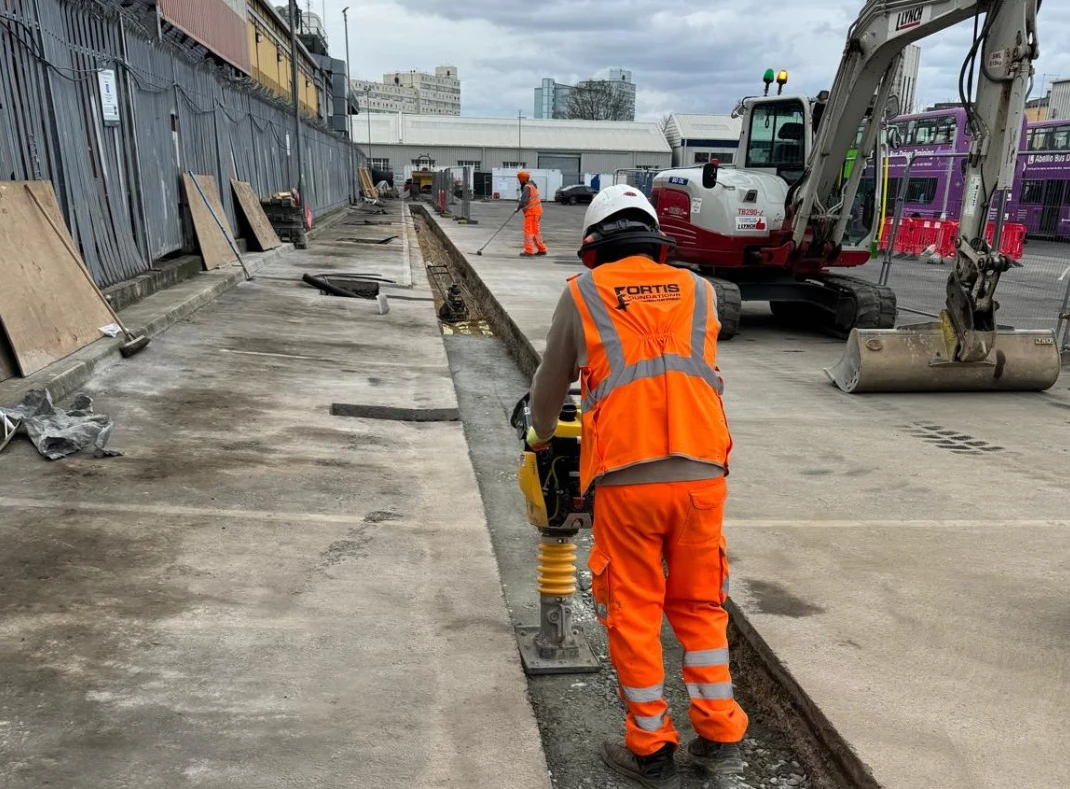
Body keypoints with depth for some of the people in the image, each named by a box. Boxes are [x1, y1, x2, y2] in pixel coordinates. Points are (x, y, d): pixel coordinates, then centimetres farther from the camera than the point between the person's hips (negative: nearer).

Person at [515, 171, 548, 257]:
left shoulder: (527, 187, -16)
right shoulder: (531, 185, 15)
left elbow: (524, 200, -23)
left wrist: (518, 207, -14)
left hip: (532, 212, -10)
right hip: (537, 210, 10)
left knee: (528, 230, -8)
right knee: (535, 230, 17)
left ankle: (529, 251, -9)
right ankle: (541, 249, 24)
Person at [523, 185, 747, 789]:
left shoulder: (582, 293, 8)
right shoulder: (699, 291, 15)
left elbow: (551, 384, 18)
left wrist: (542, 435, 37)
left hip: (627, 478, -3)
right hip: (702, 473, 3)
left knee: (633, 611, 12)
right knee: (700, 605, 19)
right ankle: (721, 739, 28)